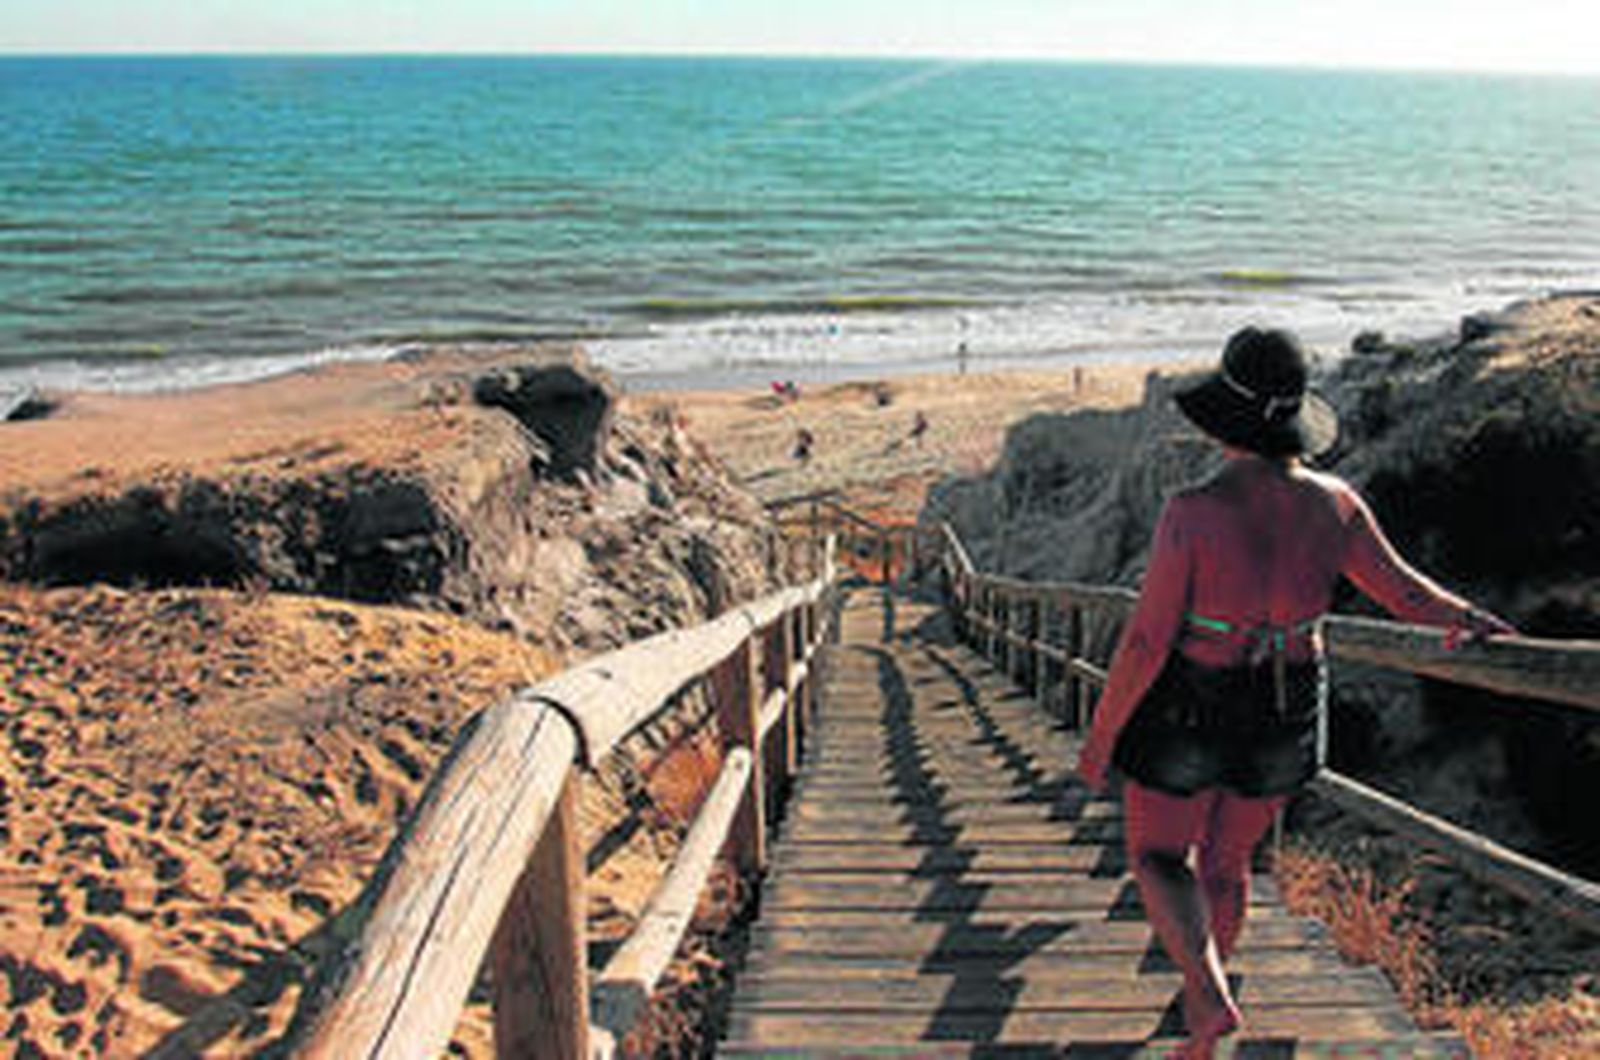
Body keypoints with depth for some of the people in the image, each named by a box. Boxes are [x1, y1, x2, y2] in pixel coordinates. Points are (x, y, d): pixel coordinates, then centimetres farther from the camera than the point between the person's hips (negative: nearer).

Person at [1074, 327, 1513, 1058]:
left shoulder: (1192, 513, -25)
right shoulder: (1330, 503, -10)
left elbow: (1146, 641, -22)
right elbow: (1403, 591, 2)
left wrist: (1100, 737, -10)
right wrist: (1465, 618, 22)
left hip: (1189, 711, -5)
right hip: (1285, 718, 5)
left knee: (1158, 857, 16)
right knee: (1228, 860, 24)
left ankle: (1211, 998, -4)